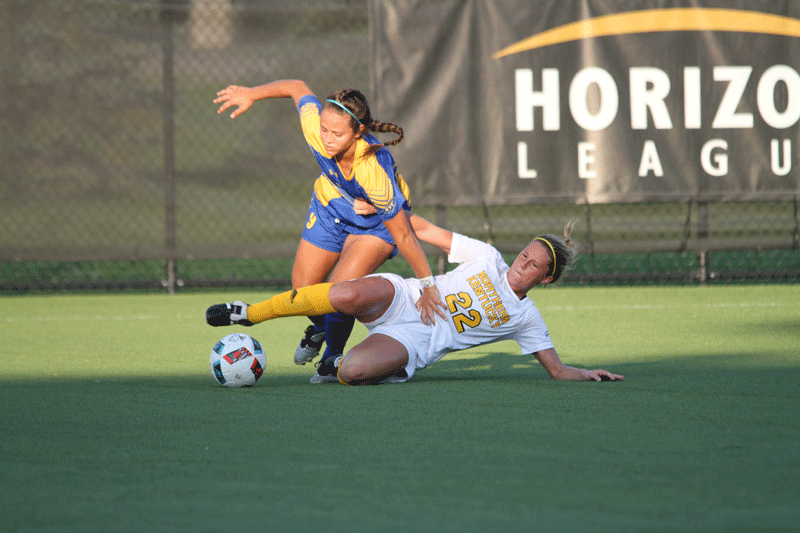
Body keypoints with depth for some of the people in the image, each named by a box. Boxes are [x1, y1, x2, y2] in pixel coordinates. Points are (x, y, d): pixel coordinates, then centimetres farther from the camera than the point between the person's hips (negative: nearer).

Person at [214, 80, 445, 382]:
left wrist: (428, 286, -27)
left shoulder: (375, 171, -44)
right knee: (303, 289, 12)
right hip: (330, 208, 5)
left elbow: (403, 236, -34)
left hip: (376, 221, -5)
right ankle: (319, 329, 49)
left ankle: (333, 354, 11)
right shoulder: (316, 130, -35)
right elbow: (298, 88, -13)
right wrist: (251, 94, -7)